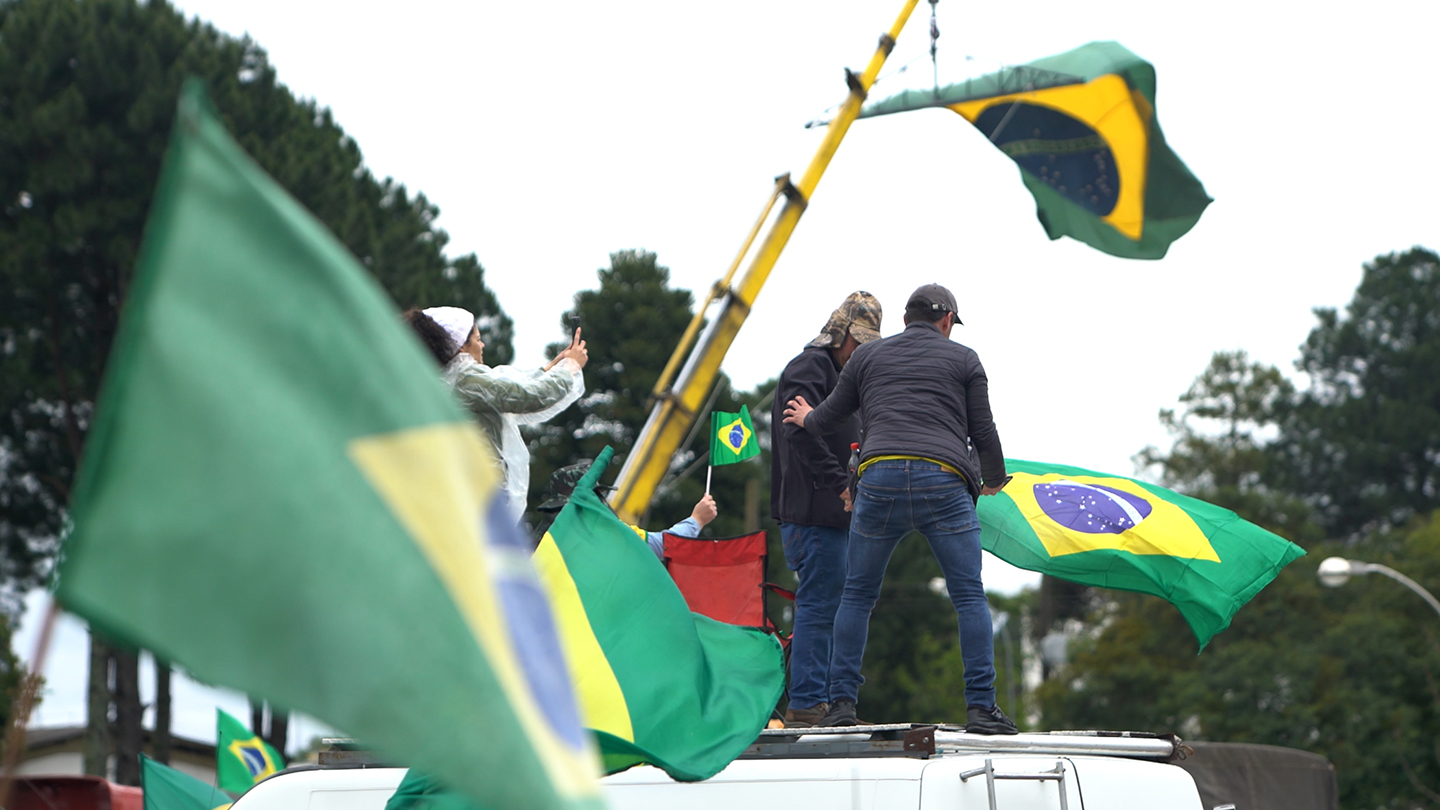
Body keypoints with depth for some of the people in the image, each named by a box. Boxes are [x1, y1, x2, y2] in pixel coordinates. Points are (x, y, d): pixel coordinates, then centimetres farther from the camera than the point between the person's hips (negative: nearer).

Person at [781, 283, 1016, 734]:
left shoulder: (868, 356, 21)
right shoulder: (964, 360, 16)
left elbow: (826, 420, 26)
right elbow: (983, 431, 14)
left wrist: (805, 419, 51)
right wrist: (995, 479, 33)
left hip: (879, 480, 2)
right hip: (944, 482, -2)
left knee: (857, 595, 13)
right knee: (970, 597, 3)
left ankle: (842, 703, 6)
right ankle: (981, 706, -5)